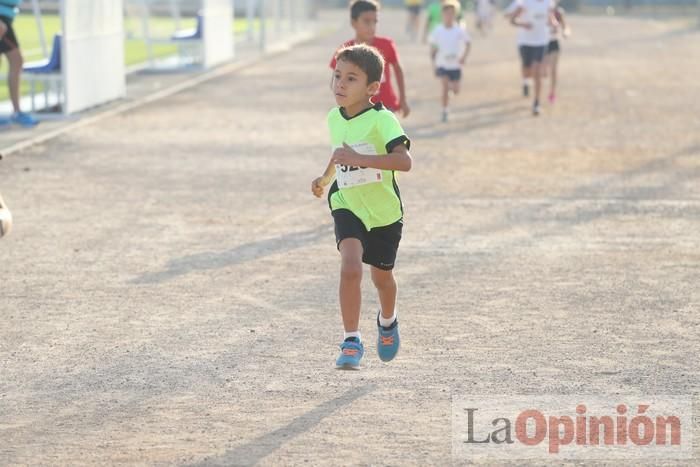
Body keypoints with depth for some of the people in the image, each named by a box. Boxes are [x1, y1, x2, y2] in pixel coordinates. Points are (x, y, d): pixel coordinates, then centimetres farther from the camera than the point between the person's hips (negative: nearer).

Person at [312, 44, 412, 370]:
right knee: (351, 267, -22)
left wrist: (359, 158, -42)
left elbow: (404, 161, -37)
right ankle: (351, 341, -16)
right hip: (347, 207, 3)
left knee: (382, 277, 16)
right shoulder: (334, 118, -1)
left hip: (384, 212, -3)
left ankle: (387, 321, 50)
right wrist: (325, 178, 14)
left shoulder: (382, 120, -22)